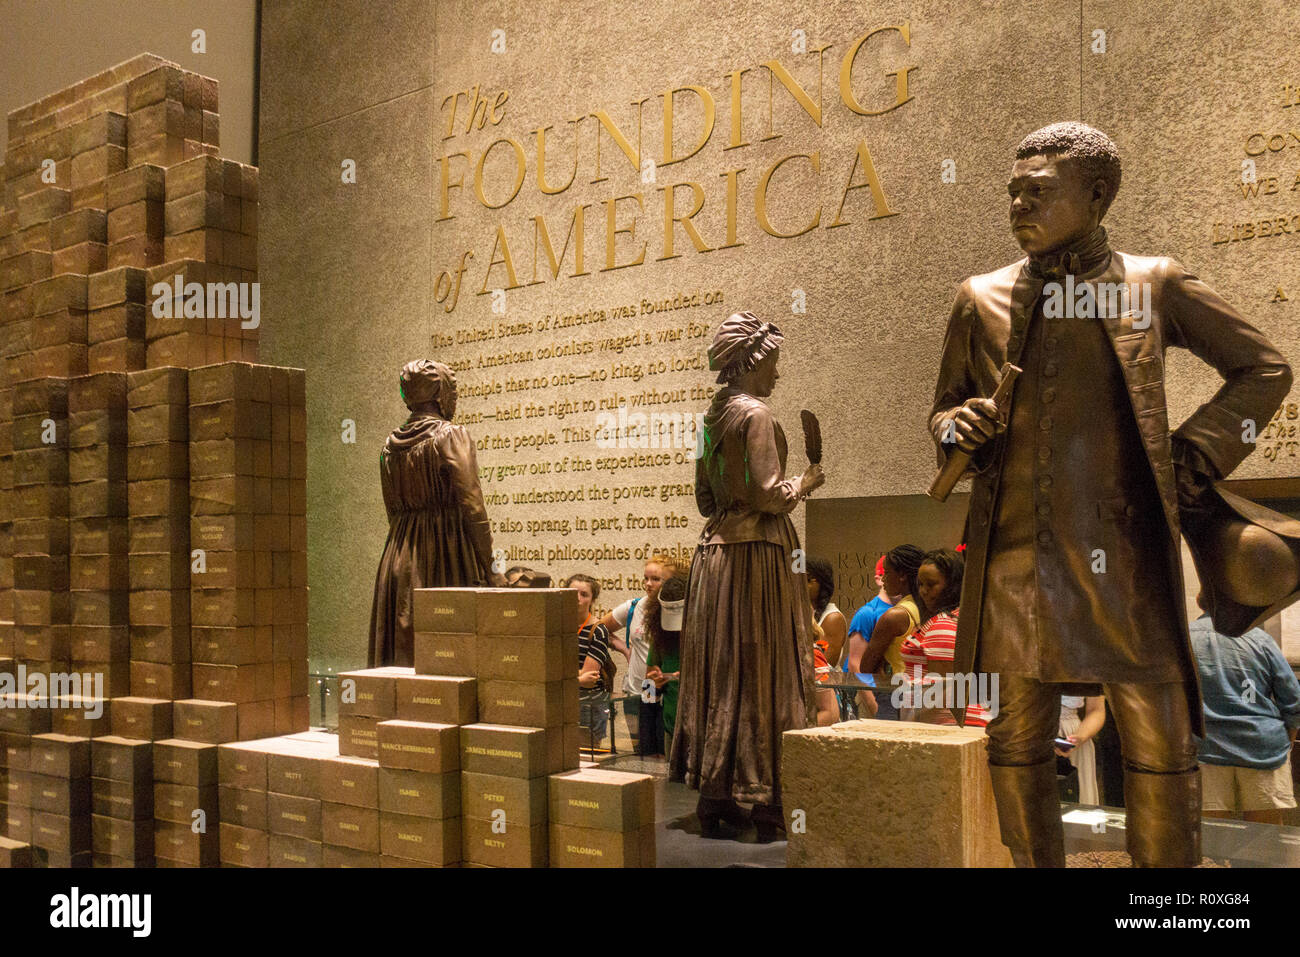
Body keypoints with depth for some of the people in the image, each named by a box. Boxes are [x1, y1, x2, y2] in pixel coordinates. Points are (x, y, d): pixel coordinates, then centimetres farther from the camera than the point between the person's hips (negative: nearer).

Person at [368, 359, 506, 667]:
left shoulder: (392, 444, 11)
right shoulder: (451, 436, -8)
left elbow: (393, 509, 15)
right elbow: (472, 506, -13)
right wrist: (488, 569, -10)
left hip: (400, 559, 7)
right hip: (447, 555, -7)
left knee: (402, 648, 9)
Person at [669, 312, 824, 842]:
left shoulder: (712, 418, 13)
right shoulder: (756, 414, -12)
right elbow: (768, 496, -18)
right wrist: (804, 483, -2)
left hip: (715, 550, 8)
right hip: (756, 554, -8)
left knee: (719, 673, 10)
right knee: (762, 673, -3)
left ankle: (714, 794, 17)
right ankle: (766, 801, 2)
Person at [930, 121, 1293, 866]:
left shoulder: (1154, 283, 6)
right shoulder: (981, 298, 11)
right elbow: (945, 407, 19)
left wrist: (1196, 452, 1)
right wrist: (956, 428, -4)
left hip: (1124, 555, -2)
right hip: (1014, 555, 2)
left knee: (1161, 746, 2)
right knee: (1016, 745, 9)